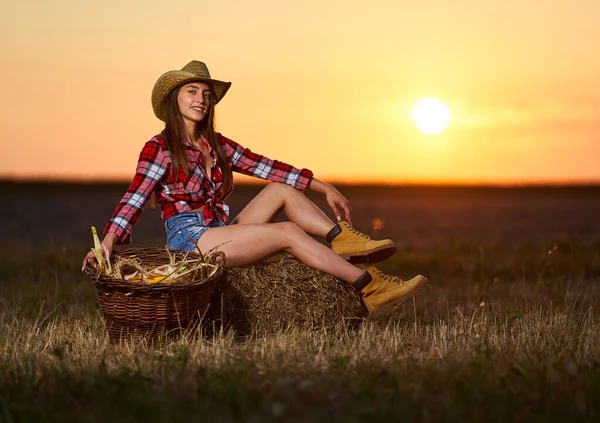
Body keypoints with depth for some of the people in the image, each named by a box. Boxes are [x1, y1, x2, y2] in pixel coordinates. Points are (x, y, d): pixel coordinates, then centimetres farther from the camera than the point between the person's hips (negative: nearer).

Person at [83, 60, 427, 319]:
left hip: (222, 236, 7)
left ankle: (342, 238, -22)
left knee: (281, 189, -4)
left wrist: (323, 187, 6)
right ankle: (370, 289, -26)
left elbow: (267, 167, 12)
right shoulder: (159, 149, -4)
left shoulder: (217, 145, 15)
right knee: (289, 232, -20)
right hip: (189, 239, -7)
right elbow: (135, 199, -14)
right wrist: (108, 242, -31)